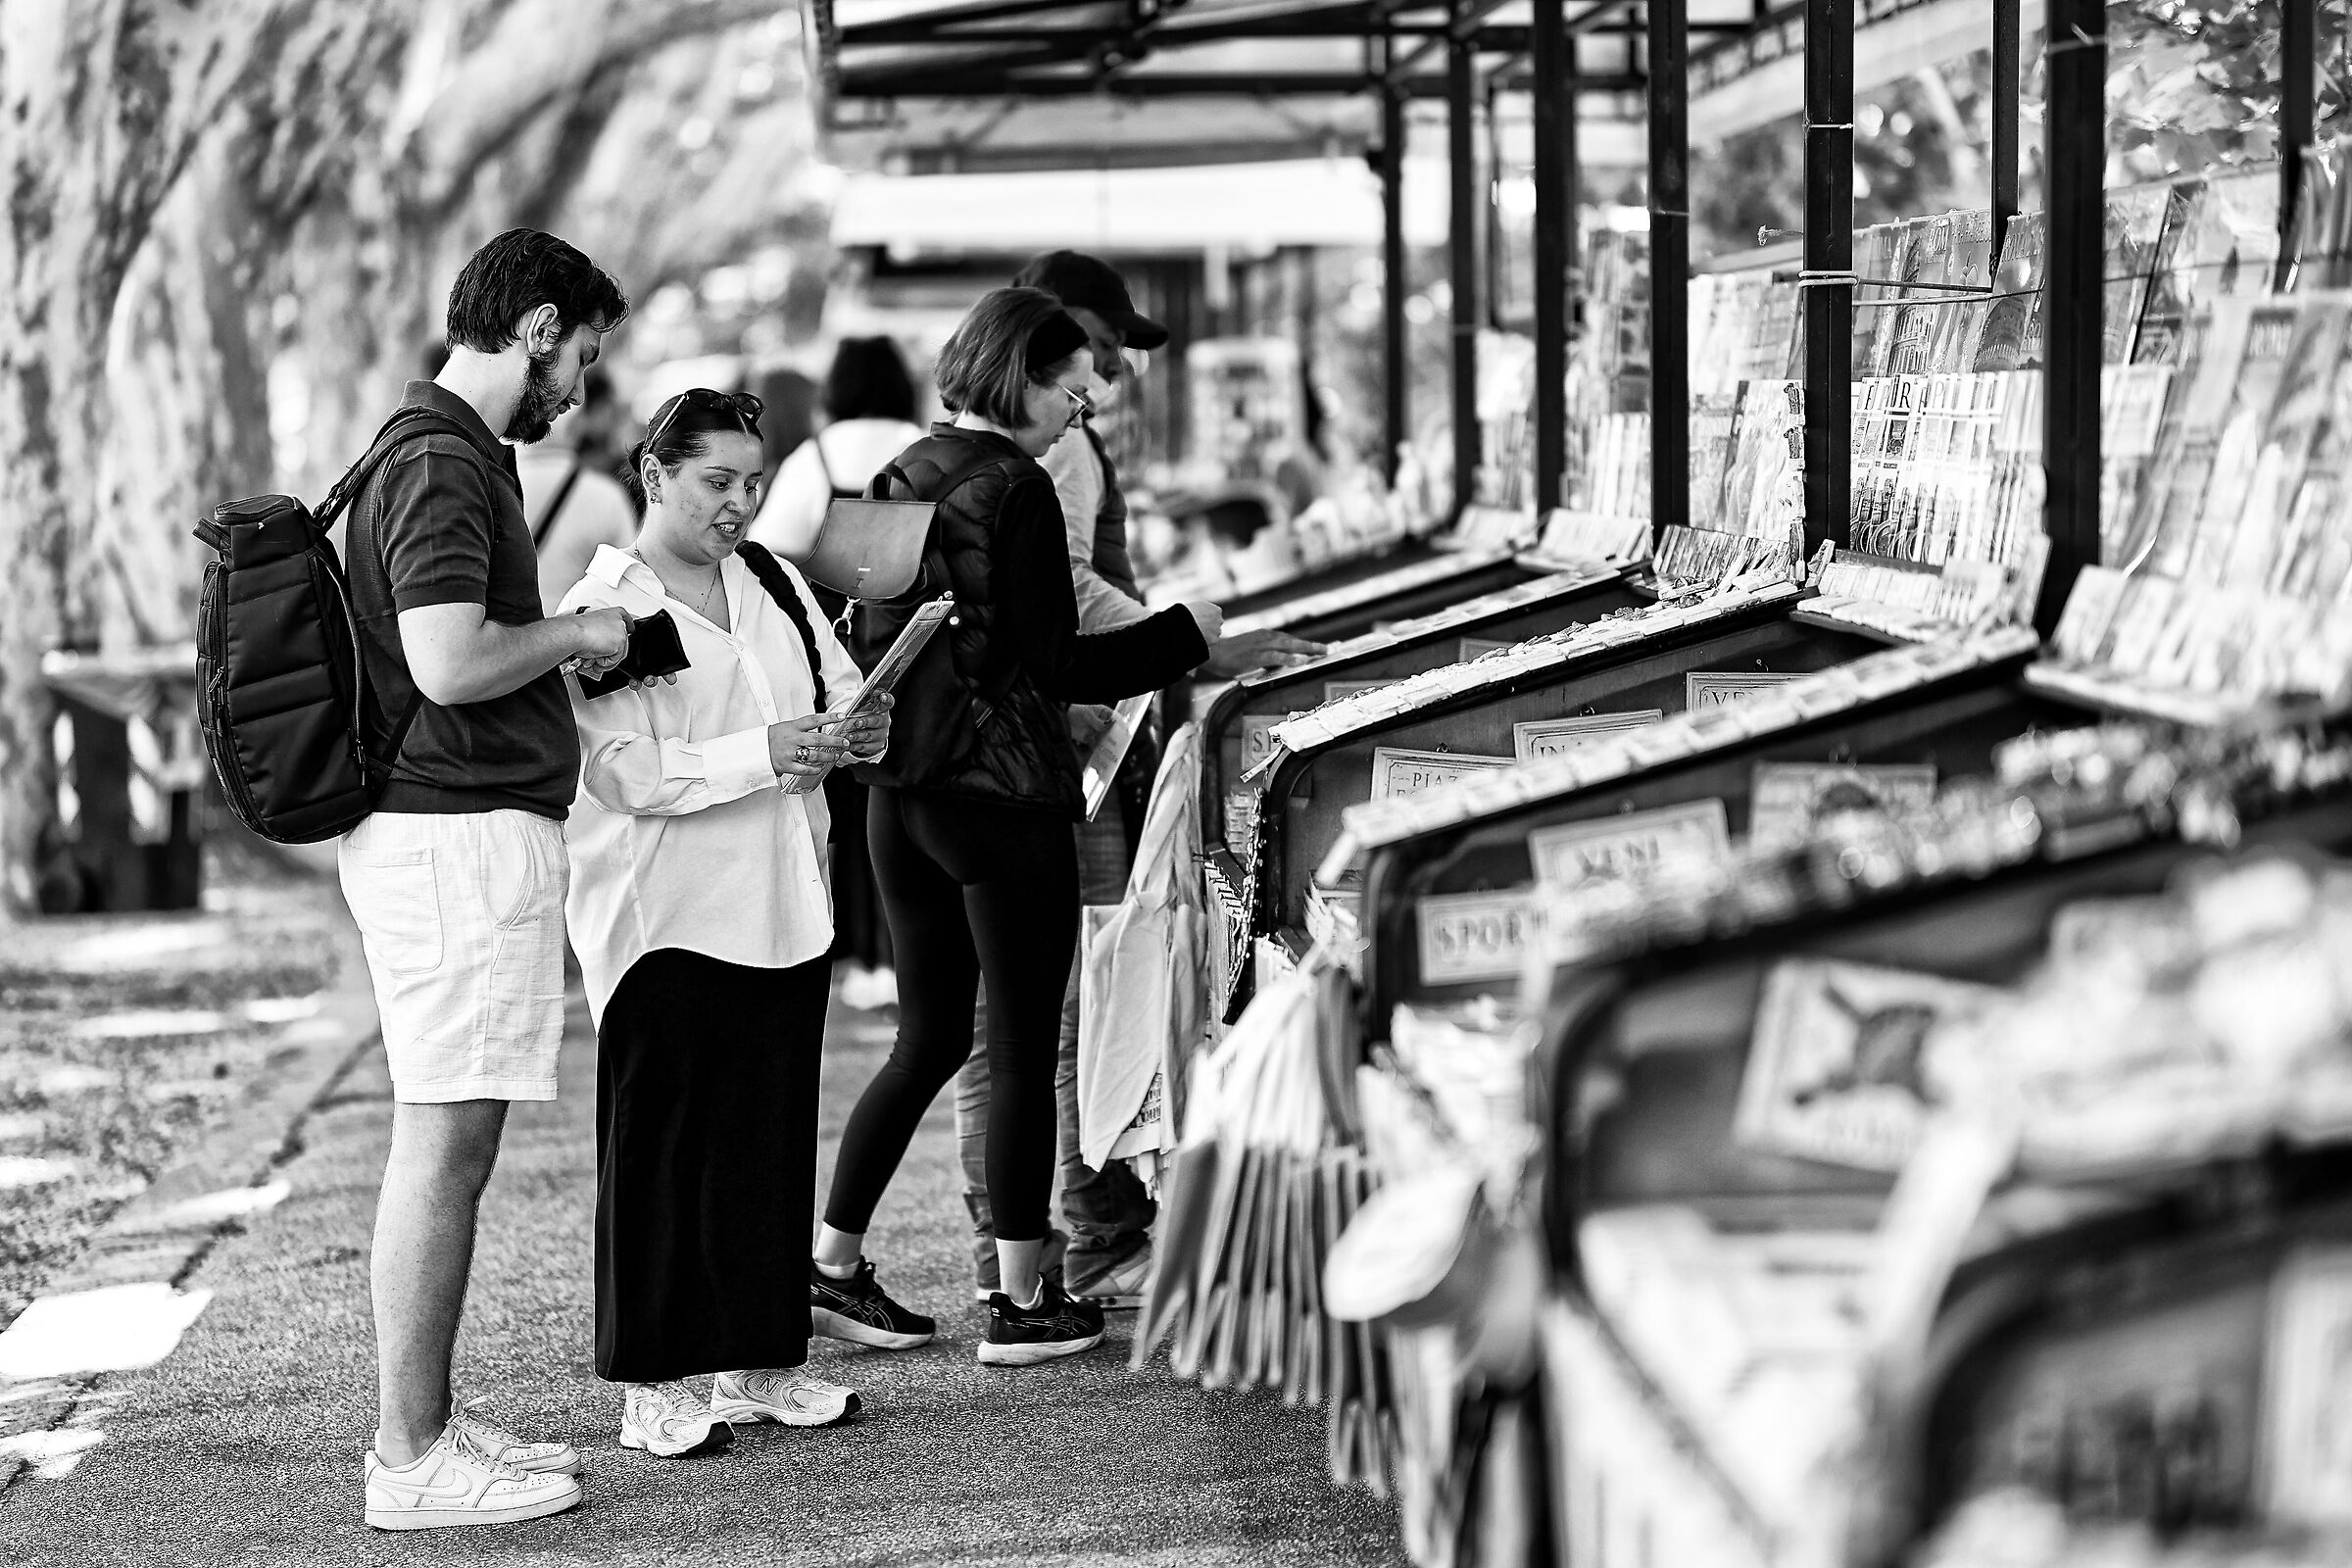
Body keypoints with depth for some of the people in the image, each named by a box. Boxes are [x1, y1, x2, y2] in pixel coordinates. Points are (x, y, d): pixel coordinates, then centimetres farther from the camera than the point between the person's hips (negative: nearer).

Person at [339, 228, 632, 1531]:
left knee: (443, 1145, 13)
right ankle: (412, 1459, -4)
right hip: (459, 832, -11)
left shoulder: (445, 452, 18)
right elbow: (451, 662, -25)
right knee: (443, 1145, -8)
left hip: (448, 827, 11)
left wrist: (568, 657, 17)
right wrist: (578, 632, -10)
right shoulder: (444, 466, -15)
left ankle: (427, 1424, 19)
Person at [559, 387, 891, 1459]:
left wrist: (861, 727, -4)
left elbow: (843, 693, 20)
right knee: (662, 1149, -3)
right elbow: (632, 775, -16)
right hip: (665, 916, -6)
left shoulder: (773, 585, 14)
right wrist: (770, 752, -21)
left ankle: (759, 1366, 17)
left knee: (773, 1139, 8)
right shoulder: (602, 608, -6)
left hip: (782, 907, 6)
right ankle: (651, 1388, 3)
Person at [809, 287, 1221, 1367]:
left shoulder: (901, 478, 10)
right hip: (1003, 793, -7)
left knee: (928, 1038, 17)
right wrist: (1184, 634, -3)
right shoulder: (1015, 489, -13)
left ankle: (830, 1269, 16)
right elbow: (1053, 665, -14)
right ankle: (1022, 1305, 9)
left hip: (900, 789, 8)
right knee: (1023, 1051, 2)